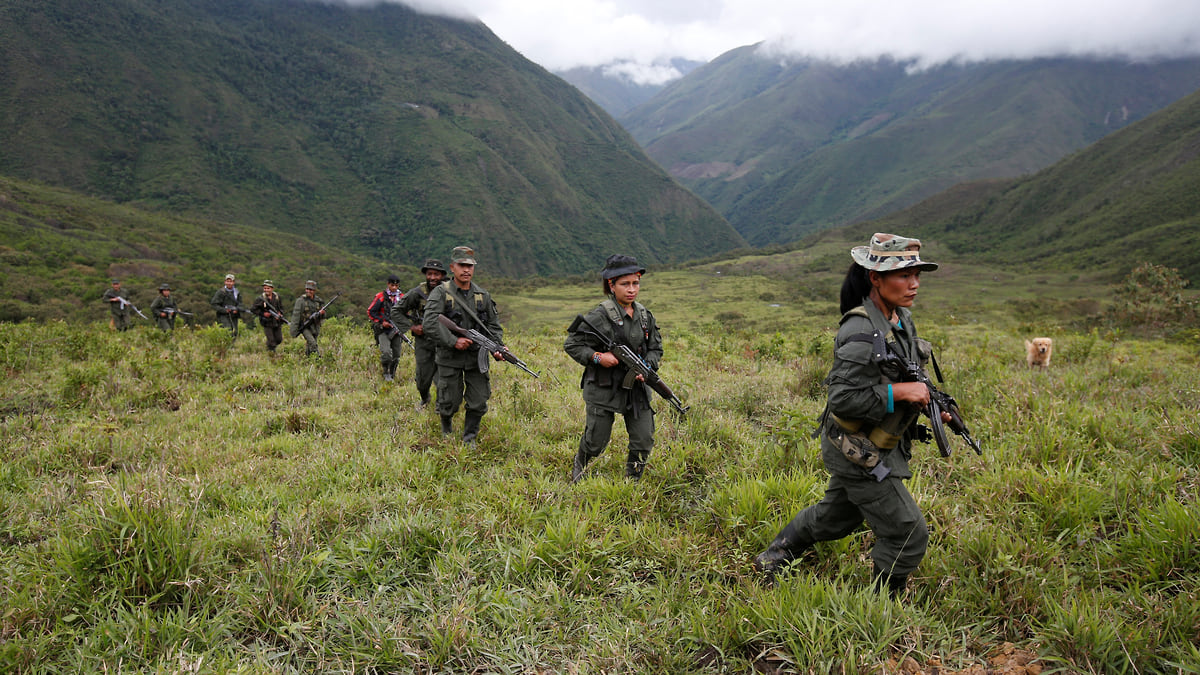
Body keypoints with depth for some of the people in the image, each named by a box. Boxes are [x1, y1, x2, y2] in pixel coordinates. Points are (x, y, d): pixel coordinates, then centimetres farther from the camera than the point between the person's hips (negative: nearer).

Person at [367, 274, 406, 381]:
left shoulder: (402, 297, 10)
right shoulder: (381, 297, -3)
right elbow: (370, 312, -1)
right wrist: (381, 322, -9)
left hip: (397, 331, 4)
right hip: (383, 330, -4)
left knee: (396, 356, 6)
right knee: (386, 352, -20)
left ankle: (392, 375, 23)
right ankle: (386, 372, -2)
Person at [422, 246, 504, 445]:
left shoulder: (483, 295, 6)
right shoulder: (441, 292, -7)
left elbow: (494, 325, 11)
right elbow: (430, 323, -18)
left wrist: (497, 347, -6)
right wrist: (454, 341, -23)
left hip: (477, 357, 3)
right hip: (450, 358, -3)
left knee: (478, 402, 2)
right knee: (450, 402, 7)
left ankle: (469, 438, 23)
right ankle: (446, 428, 39)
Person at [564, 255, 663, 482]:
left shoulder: (645, 315, 5)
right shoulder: (600, 316, -13)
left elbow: (656, 347, 14)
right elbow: (571, 344, -8)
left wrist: (647, 367, -6)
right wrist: (597, 357, -21)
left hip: (637, 387, 5)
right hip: (604, 388, -5)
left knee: (644, 441, 4)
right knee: (596, 441, 8)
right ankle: (578, 467, 40)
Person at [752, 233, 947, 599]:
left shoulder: (902, 318, 3)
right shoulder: (861, 331, -27)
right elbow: (843, 399, -29)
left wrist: (929, 407, 4)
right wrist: (898, 392, -27)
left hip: (880, 444, 9)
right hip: (860, 453, -9)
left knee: (834, 517, 25)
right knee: (908, 535, 0)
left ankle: (772, 558, 42)